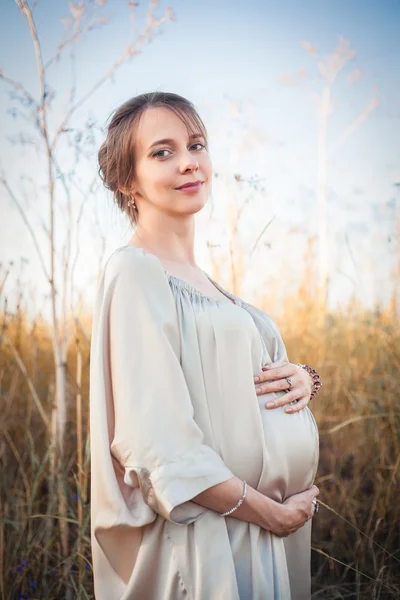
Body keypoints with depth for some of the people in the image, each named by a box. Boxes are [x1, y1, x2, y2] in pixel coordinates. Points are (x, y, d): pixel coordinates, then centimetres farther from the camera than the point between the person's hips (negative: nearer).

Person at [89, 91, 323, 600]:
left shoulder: (198, 277, 11)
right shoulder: (135, 270, -15)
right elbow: (159, 446, -22)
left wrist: (301, 378, -4)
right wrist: (271, 512, -16)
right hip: (203, 538, -8)